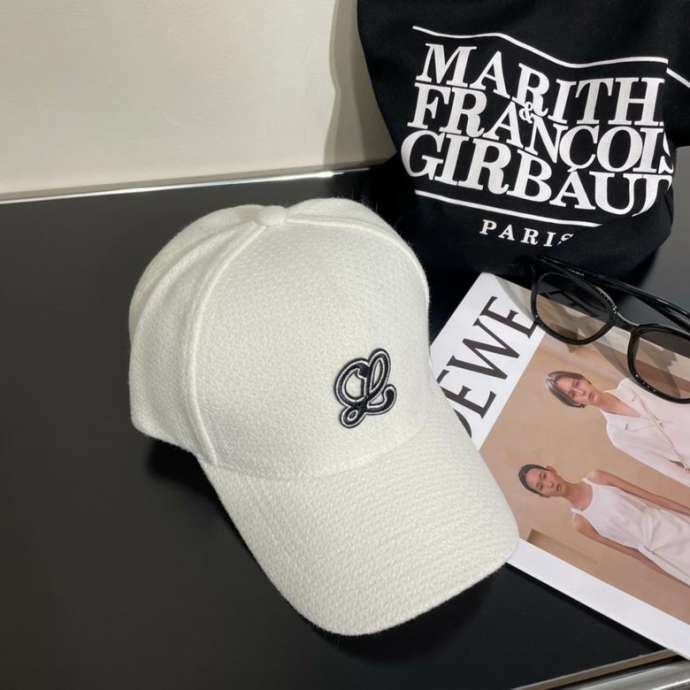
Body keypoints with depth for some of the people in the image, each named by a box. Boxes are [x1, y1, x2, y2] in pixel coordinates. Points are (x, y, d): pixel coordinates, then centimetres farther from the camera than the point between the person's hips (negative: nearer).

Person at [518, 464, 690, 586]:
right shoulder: (580, 523, -9)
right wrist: (668, 571, -2)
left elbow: (648, 495, -3)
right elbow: (626, 550, -3)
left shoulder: (596, 478, -7)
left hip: (666, 522, 2)